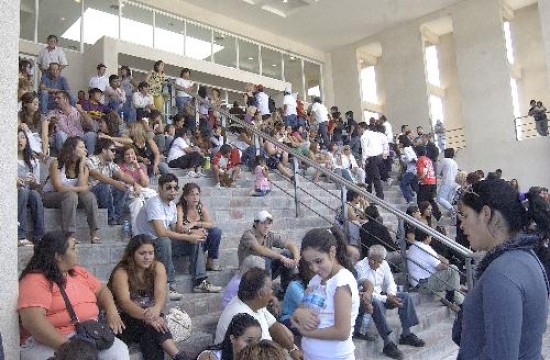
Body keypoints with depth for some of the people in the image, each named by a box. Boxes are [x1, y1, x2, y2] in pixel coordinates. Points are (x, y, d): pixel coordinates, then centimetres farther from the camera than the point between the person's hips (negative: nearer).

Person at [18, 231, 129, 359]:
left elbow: (101, 290, 20)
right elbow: (32, 320, -21)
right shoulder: (35, 281, -10)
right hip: (50, 341, -5)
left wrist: (112, 311, -2)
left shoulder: (79, 272, 14)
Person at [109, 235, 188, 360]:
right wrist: (147, 316, -47)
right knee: (151, 325, -33)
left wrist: (156, 310, -45)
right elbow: (124, 302, -29)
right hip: (126, 319, -3)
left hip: (150, 314, 3)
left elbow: (161, 293, -21)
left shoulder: (157, 267, -5)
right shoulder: (121, 272, -15)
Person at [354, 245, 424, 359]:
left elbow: (390, 283, 5)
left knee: (405, 296, -8)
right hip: (366, 299, -7)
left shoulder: (384, 264, 3)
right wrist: (387, 299, -28)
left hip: (381, 296, 7)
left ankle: (406, 334, -3)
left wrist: (391, 295, -18)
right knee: (377, 303, -38)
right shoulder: (360, 267, -19)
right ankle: (388, 344, -34)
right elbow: (366, 290, -24)